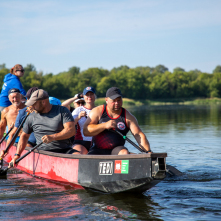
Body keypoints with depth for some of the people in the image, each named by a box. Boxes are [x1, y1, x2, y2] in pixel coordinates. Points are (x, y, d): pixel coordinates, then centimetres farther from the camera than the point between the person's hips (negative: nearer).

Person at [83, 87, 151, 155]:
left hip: (117, 150, 1)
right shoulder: (97, 112, 0)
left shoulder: (128, 117, 1)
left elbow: (139, 135, -7)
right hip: (97, 150, -1)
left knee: (124, 153, -32)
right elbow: (85, 131, -10)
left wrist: (149, 152, -22)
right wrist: (105, 125, -22)